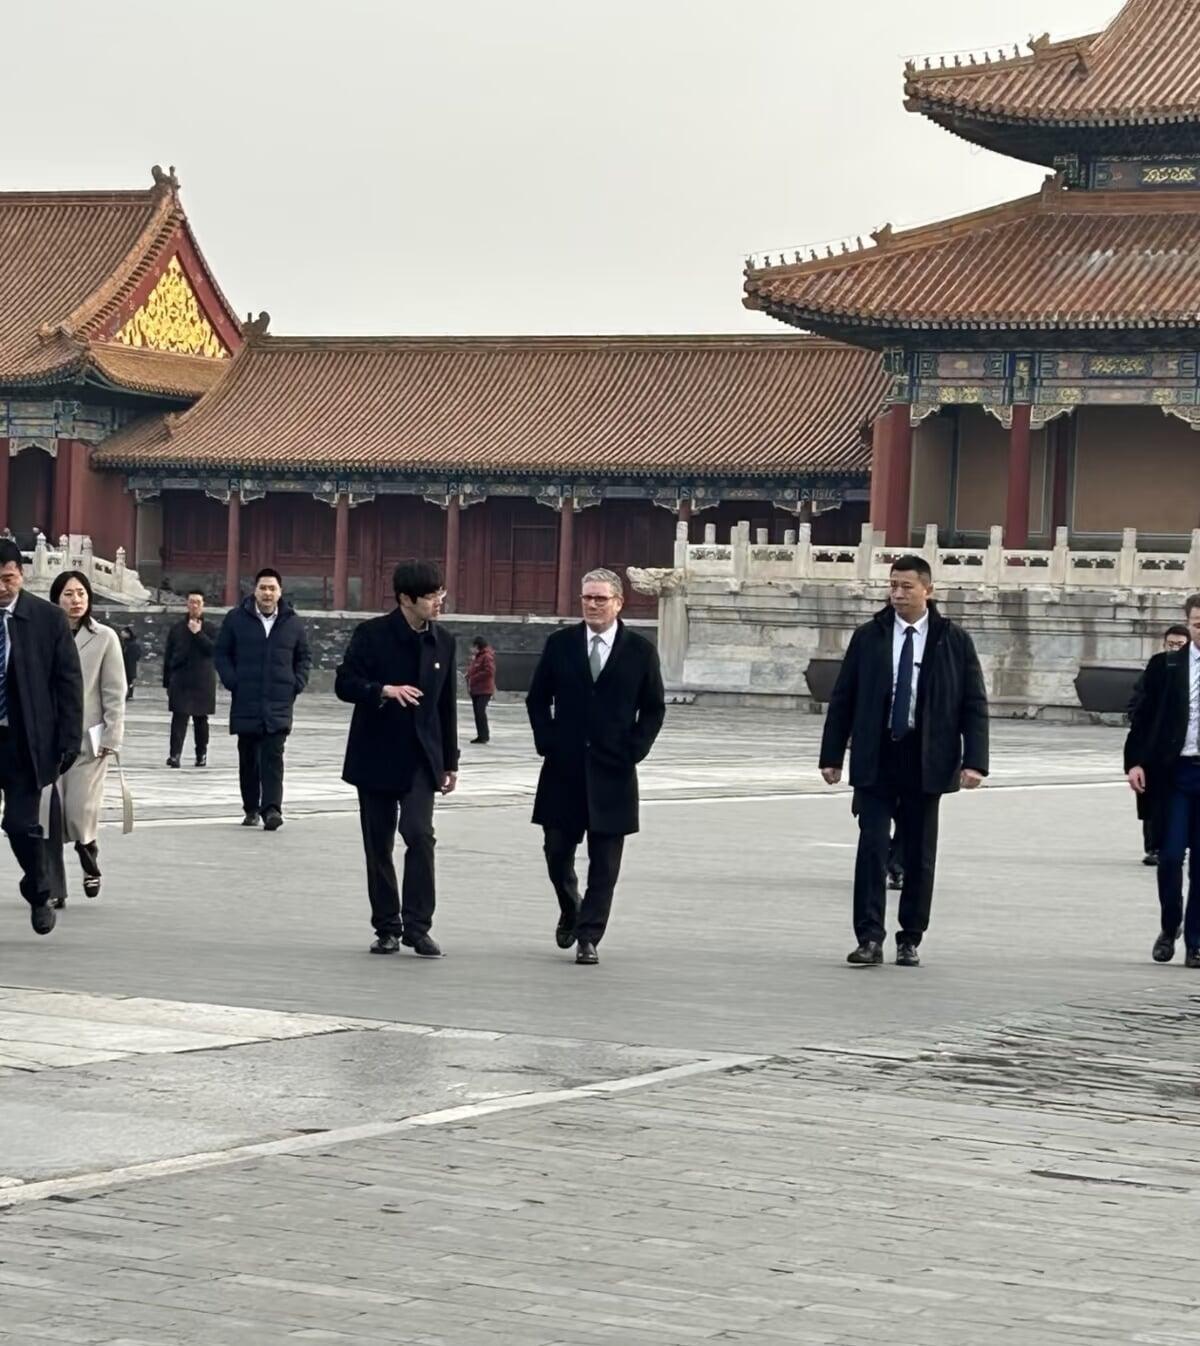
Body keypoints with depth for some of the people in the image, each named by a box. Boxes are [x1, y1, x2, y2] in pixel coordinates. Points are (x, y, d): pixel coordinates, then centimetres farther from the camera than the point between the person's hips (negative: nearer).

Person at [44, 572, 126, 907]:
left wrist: (111, 738, -6)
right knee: (48, 814, -4)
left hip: (88, 739, -1)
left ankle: (90, 863, 30)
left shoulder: (104, 638, -1)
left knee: (80, 813, -3)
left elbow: (114, 693, -1)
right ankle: (53, 890, 5)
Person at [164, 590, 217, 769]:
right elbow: (168, 656, 11)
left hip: (202, 682, 0)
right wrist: (167, 682, 8)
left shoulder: (210, 629, 5)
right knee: (179, 717, -11)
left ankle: (201, 754, 20)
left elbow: (214, 649, -11)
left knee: (200, 719, 10)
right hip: (180, 681, 0)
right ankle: (174, 754, -17)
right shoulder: (177, 629, 9)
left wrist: (198, 633, -17)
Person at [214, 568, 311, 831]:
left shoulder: (292, 623, 6)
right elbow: (221, 653, 9)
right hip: (245, 703, 1)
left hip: (279, 703, -1)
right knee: (248, 758, 7)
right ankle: (251, 809, 17)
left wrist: (297, 684, 3)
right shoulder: (236, 619, 3)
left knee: (273, 757, -10)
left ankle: (271, 809, -17)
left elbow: (304, 657, 17)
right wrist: (231, 681, -4)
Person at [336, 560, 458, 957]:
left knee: (420, 835, -15)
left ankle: (417, 926, -11)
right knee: (379, 846, 5)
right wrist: (385, 690, -27)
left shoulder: (443, 641, 6)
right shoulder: (372, 635, -6)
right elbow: (344, 684, -9)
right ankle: (387, 928, 15)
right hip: (377, 756, -1)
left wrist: (450, 761, 12)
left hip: (420, 759, 1)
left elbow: (446, 704, 11)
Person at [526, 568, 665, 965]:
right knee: (557, 851, 6)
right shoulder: (560, 645, 4)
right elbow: (537, 698, 10)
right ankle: (570, 911, 33)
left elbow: (654, 708, 5)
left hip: (612, 770, -1)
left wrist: (635, 750, -6)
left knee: (604, 864, -2)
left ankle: (588, 937, 3)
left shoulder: (640, 650, 1)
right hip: (564, 767, 1)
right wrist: (547, 741, -2)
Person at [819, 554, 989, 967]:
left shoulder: (954, 641, 1)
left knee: (920, 854, 6)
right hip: (875, 760, 0)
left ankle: (910, 940, 15)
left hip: (926, 762, 0)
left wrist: (974, 761, -9)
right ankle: (869, 939, -6)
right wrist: (832, 755, 2)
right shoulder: (868, 637, 4)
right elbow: (842, 698, 7)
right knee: (872, 847, -7)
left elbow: (974, 704, 1)